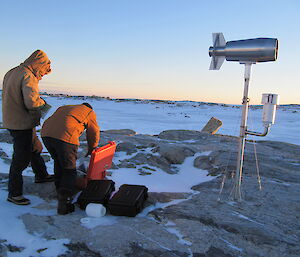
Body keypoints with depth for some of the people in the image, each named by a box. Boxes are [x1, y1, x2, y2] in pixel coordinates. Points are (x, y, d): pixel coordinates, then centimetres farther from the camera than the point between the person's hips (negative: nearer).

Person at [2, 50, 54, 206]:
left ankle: (41, 175, 42)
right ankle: (14, 194, 11)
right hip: (21, 124, -10)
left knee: (34, 147, 24)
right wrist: (42, 102, -8)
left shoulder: (11, 73, 11)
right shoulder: (28, 76, -18)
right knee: (21, 158, 0)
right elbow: (32, 102, -28)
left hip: (11, 121, 10)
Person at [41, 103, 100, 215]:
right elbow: (93, 134, 26)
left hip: (46, 133, 6)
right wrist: (91, 151, 43)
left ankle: (60, 192, 35)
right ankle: (63, 203, 0)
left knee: (58, 163, 26)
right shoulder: (90, 112, 23)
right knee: (69, 170, 5)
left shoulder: (64, 108, 37)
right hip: (65, 137, -6)